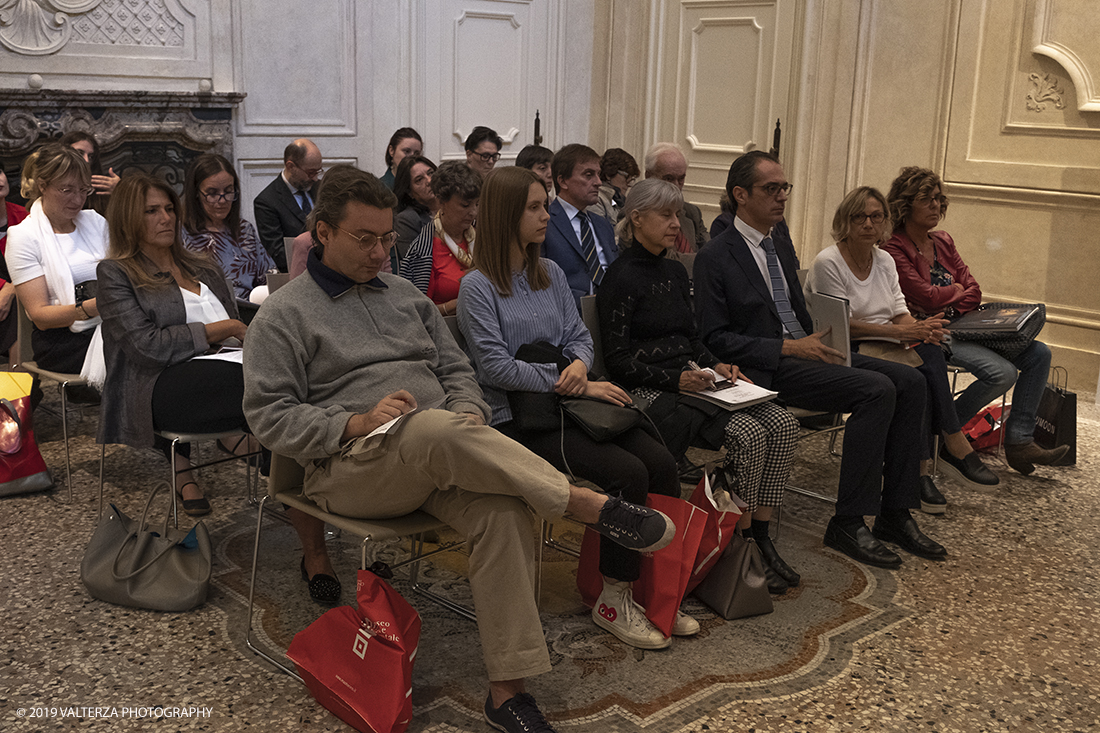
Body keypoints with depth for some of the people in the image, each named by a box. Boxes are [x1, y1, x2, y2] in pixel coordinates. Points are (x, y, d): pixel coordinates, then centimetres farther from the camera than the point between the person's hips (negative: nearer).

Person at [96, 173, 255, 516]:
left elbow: (238, 327, 24)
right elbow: (148, 345, -6)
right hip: (158, 389, -6)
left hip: (220, 370, 7)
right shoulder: (114, 273, 8)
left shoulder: (203, 265, 26)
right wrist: (221, 329, -6)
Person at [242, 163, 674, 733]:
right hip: (349, 465, -4)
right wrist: (356, 423, -18)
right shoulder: (284, 314, 6)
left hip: (438, 457, 5)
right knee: (437, 428, -38)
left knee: (503, 510, -28)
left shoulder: (405, 296, 24)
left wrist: (469, 416, 1)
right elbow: (268, 415, -3)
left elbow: (456, 369, 24)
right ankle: (589, 505, -29)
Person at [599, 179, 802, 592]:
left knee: (783, 424, -12)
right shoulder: (622, 277, -8)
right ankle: (742, 542, -10)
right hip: (649, 390, -8)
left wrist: (715, 365, 3)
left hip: (689, 381, 8)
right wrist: (675, 379, -21)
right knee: (748, 434, -26)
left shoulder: (675, 272, 17)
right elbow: (617, 361, -12)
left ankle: (761, 537, -6)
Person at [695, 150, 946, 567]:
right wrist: (788, 347, -18)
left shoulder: (780, 238, 17)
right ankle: (847, 524, -19)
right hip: (767, 368, -8)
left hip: (805, 349, 9)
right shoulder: (715, 259, -9)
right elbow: (714, 338, -13)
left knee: (909, 381, -8)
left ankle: (895, 514, -4)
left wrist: (818, 340, 4)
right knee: (876, 389, -25)